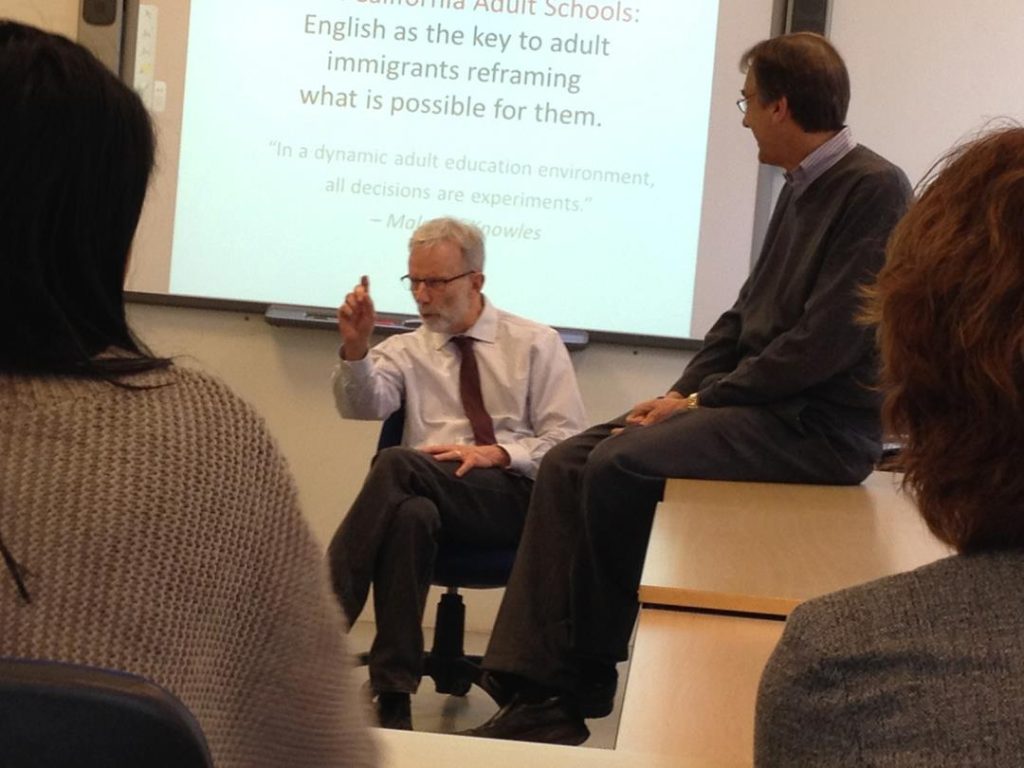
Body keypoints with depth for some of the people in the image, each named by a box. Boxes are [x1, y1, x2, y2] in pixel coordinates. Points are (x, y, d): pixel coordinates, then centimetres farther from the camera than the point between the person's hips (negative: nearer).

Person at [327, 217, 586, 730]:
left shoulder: (536, 345, 13)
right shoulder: (406, 351, 19)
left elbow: (568, 441, 4)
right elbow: (362, 405, -3)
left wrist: (497, 454, -12)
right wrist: (355, 348, -21)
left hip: (516, 499, -2)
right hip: (429, 496, 2)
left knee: (398, 463, -32)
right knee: (410, 515, -38)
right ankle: (392, 694, -37)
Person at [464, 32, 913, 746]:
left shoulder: (875, 189, -14)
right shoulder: (804, 188, 15)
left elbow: (827, 340, -20)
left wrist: (704, 399, -14)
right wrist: (682, 392, 3)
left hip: (822, 423, -9)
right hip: (762, 403, 9)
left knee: (620, 465, -24)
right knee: (567, 464, -4)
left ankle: (587, 679, -3)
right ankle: (538, 692, -10)